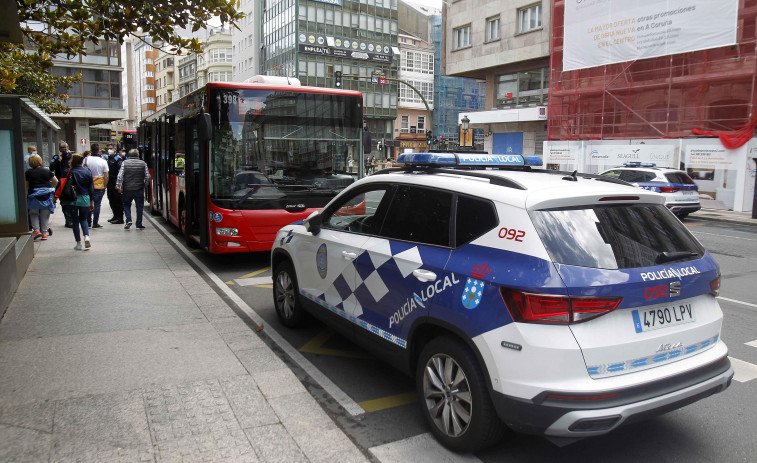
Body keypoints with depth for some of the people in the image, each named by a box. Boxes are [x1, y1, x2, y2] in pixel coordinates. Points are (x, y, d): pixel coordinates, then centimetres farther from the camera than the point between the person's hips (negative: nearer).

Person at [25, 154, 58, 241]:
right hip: (47, 196, 2)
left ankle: (36, 230, 2)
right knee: (45, 215, 8)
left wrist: (25, 197, 8)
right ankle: (44, 233, 9)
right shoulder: (47, 171, 3)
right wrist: (51, 188, 23)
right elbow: (56, 182, 6)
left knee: (33, 213, 16)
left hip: (34, 196, -2)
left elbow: (26, 186, 0)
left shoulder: (28, 173, -2)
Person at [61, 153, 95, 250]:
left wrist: (64, 201, 3)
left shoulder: (70, 173, -8)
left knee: (75, 221, 7)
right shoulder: (88, 173, 1)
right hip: (85, 199, 3)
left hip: (73, 200, -3)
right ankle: (86, 237, -6)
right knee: (83, 219, 18)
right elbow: (91, 188, 5)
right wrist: (92, 202, 12)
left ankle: (79, 243, 10)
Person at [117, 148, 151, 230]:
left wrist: (119, 186, -2)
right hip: (139, 189, 0)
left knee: (126, 204, 17)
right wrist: (144, 183, 17)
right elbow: (147, 176, -1)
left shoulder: (125, 163, -2)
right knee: (139, 206, 7)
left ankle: (128, 220, -1)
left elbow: (120, 176, -8)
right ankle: (139, 225, 8)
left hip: (127, 189, 0)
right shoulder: (143, 163, -1)